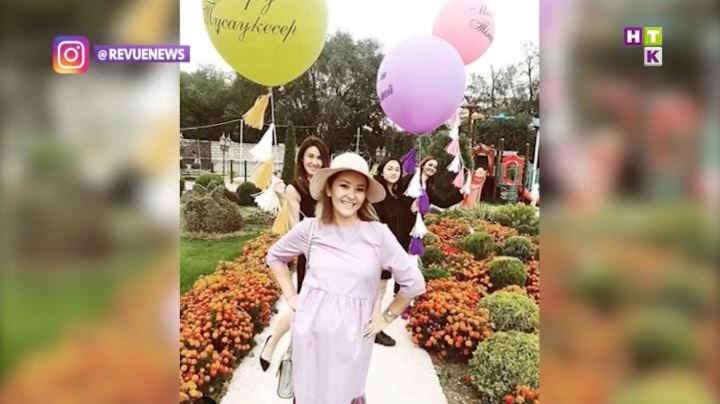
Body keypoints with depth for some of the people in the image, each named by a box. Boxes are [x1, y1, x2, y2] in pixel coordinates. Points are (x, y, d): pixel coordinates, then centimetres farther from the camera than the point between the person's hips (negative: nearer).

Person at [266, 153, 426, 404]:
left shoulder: (378, 234, -11)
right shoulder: (310, 228, -5)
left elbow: (414, 283, -3)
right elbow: (274, 256, 13)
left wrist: (387, 317, 1)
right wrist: (290, 296, 7)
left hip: (352, 337, -1)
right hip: (310, 332, 2)